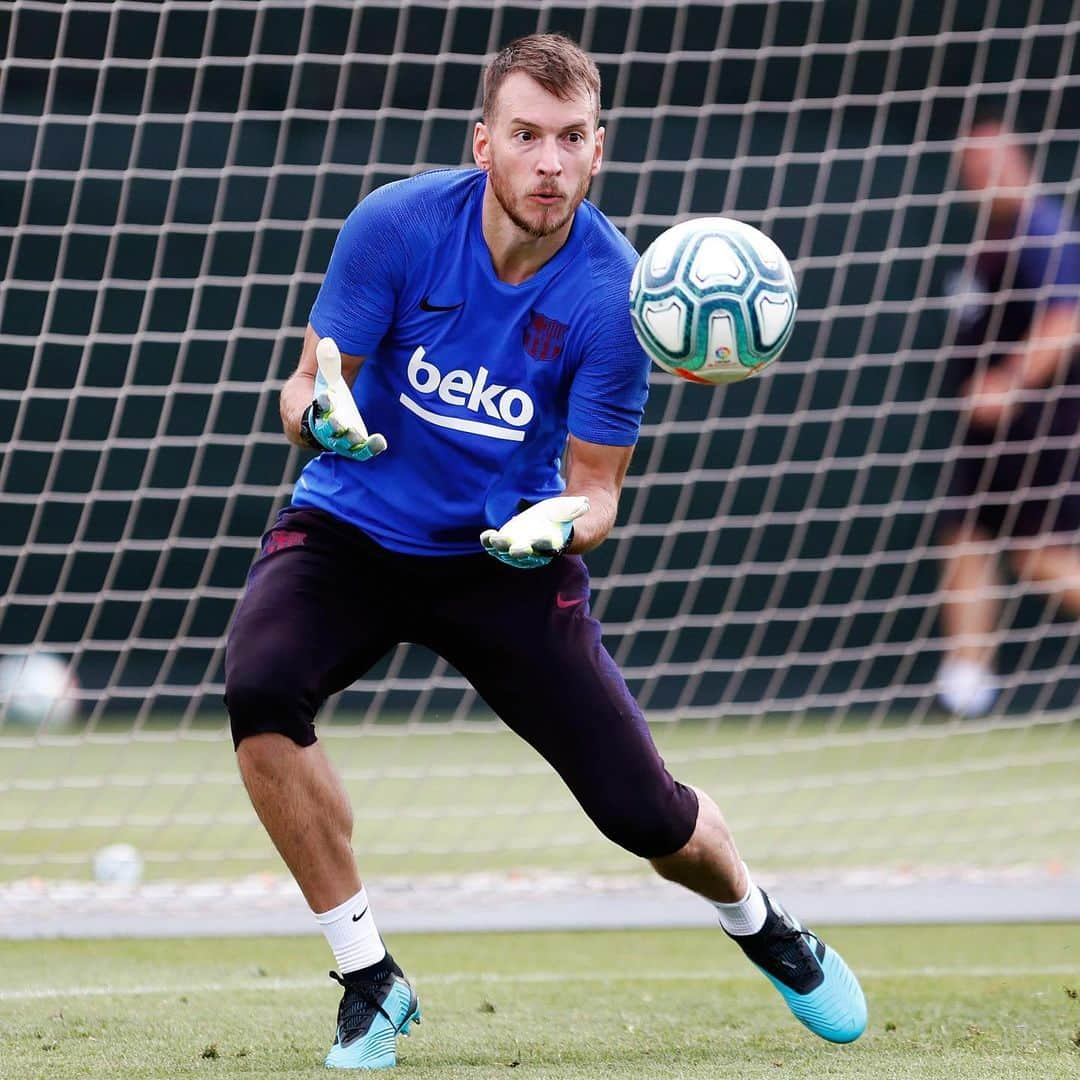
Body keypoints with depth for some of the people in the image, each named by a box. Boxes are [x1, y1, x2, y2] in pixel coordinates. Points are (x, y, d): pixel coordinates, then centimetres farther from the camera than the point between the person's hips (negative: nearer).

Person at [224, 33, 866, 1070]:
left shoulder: (612, 294, -17)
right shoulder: (396, 224, -17)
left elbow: (596, 486, -8)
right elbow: (304, 389, -10)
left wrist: (563, 523, -32)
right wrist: (318, 411, -35)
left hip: (507, 554, 0)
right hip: (354, 527, 0)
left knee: (641, 810, -5)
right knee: (260, 688, -30)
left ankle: (759, 924, 34)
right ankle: (367, 977, -15)